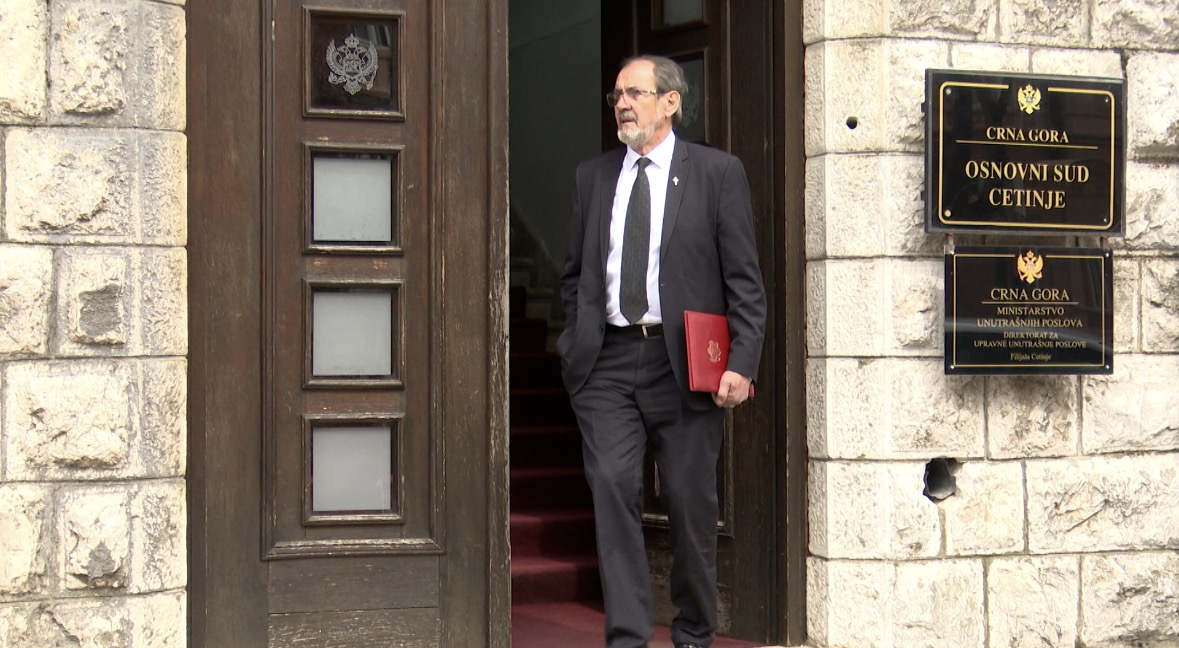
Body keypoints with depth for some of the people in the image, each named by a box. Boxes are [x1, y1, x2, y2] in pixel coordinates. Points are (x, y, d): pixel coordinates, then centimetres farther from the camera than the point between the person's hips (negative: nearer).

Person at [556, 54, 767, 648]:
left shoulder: (718, 173, 3)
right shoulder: (592, 176, 14)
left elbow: (744, 280, 0)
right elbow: (574, 273, 19)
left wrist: (742, 363, -9)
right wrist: (576, 343, 6)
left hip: (686, 364, -2)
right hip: (607, 361, 3)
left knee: (691, 503, 4)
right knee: (613, 488, -9)